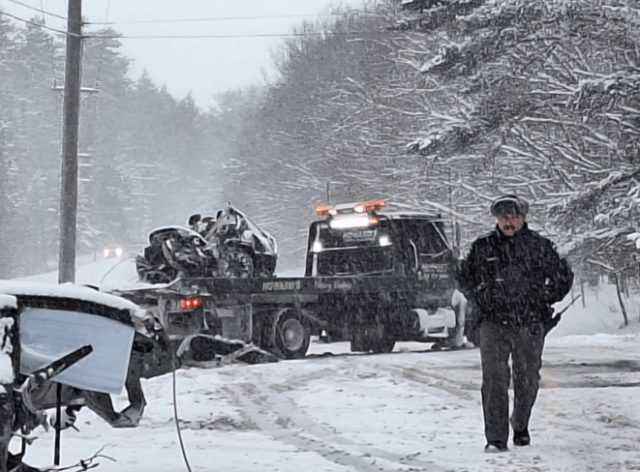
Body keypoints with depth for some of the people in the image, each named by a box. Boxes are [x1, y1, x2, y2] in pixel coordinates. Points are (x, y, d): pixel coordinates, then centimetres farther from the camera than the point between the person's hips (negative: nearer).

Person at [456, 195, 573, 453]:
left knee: (528, 381, 10)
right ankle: (496, 438, -10)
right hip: (494, 324, -1)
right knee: (494, 380, -11)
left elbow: (564, 277, 14)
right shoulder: (482, 248, 5)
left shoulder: (540, 246, 3)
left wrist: (544, 300, 7)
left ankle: (520, 426, 34)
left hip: (530, 326, 1)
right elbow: (464, 277, 20)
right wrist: (481, 301, 9)